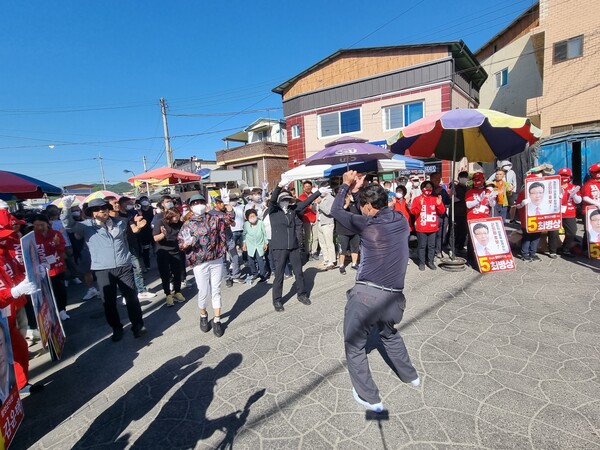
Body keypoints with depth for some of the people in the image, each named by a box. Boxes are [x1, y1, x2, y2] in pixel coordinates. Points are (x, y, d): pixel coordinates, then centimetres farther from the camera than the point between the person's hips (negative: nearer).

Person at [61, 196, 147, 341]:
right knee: (108, 302, 8)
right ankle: (116, 328, 27)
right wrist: (66, 208, -28)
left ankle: (138, 325, 20)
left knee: (132, 297, 5)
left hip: (124, 267, 1)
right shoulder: (86, 226, 3)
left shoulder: (120, 223, 10)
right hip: (103, 270, -1)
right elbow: (69, 225, -15)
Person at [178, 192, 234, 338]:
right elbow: (180, 244, 1)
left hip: (217, 260, 2)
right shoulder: (187, 225, 0)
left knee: (216, 290, 8)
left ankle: (217, 320, 20)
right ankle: (203, 315, 33)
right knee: (204, 292, 5)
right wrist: (187, 243, -21)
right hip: (200, 263, -1)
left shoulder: (213, 218, 5)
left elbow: (230, 217, 5)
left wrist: (226, 203, -7)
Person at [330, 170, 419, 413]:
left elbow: (336, 211, -2)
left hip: (366, 294, -7)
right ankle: (410, 375, 51)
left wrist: (346, 185, 10)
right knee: (389, 334, 35)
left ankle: (369, 398, 23)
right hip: (392, 296, 7)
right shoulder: (401, 221, 3)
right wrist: (361, 189, 20)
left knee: (354, 345, 13)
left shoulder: (368, 226, -13)